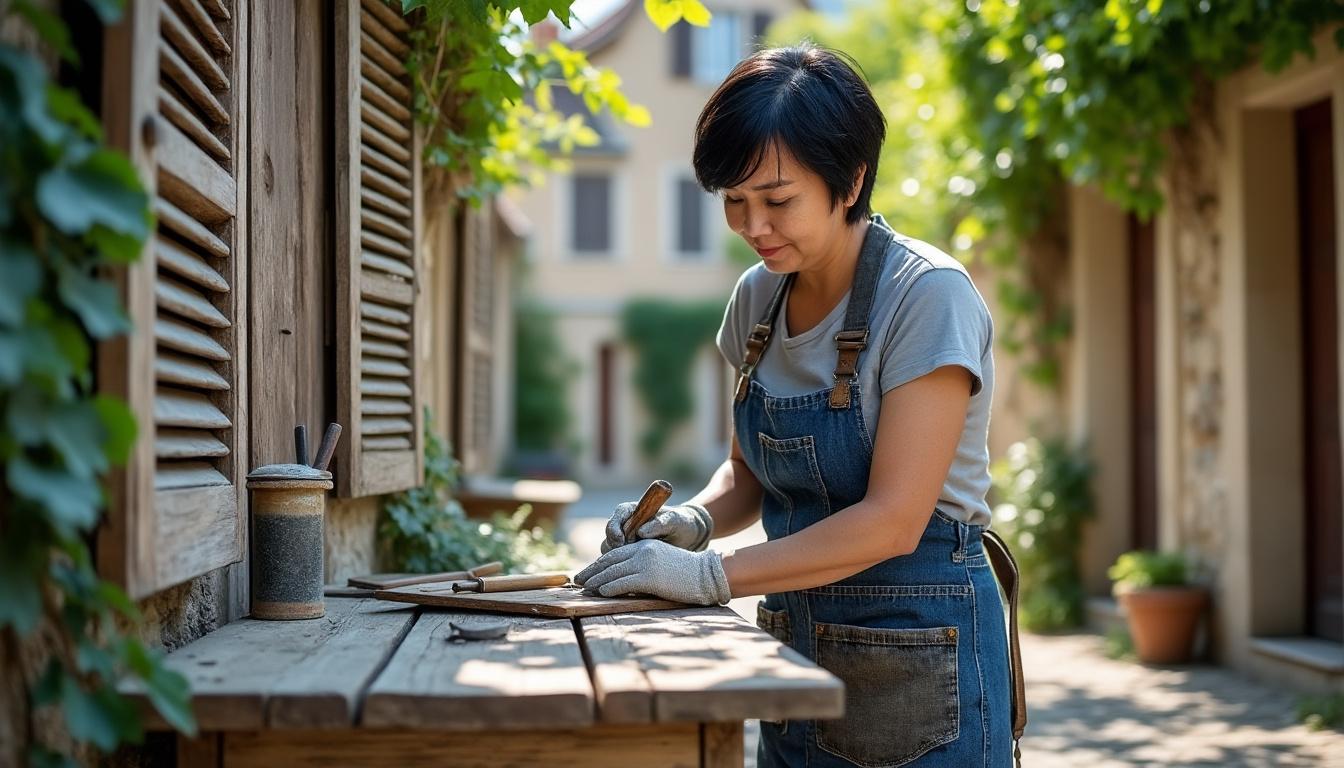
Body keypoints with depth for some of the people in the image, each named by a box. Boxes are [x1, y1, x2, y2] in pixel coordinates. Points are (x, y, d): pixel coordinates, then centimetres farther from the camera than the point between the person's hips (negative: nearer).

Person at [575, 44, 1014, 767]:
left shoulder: (927, 296, -18)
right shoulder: (759, 295, 3)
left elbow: (892, 520, -22)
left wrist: (710, 575, -24)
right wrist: (694, 520, -7)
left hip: (917, 655, -6)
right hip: (797, 648, 6)